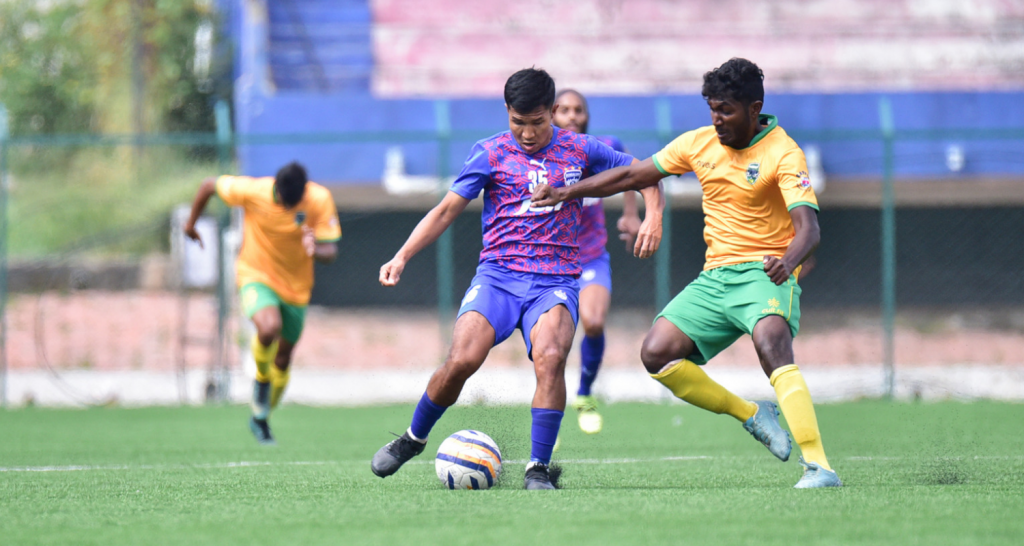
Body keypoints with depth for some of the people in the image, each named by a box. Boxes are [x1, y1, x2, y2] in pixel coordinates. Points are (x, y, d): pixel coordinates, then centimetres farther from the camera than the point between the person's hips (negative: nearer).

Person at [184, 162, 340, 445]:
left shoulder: (320, 200, -19)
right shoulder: (252, 191, -23)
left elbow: (331, 252, -17)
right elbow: (209, 185, -6)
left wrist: (317, 250, -41)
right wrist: (191, 223, 7)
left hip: (296, 286, 3)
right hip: (256, 276, -3)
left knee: (282, 360, 10)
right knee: (269, 328, -33)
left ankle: (261, 417, 36)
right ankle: (262, 377, -3)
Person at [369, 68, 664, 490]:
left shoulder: (579, 151, 8)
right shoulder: (491, 153, 5)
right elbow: (447, 210, 7)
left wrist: (653, 217, 1)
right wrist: (402, 257, -4)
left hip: (556, 280, 0)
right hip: (498, 274, 0)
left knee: (550, 357, -30)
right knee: (462, 361, -22)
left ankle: (538, 470, -21)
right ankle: (412, 439, 6)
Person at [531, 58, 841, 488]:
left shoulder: (783, 154, -12)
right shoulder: (699, 144, 6)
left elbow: (808, 227, -24)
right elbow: (634, 175, 16)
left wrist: (787, 260, -46)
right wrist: (567, 192, 11)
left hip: (765, 275, -6)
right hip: (716, 276, 7)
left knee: (771, 343, -36)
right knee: (657, 353, -11)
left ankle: (818, 466, -39)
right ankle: (753, 416, 6)